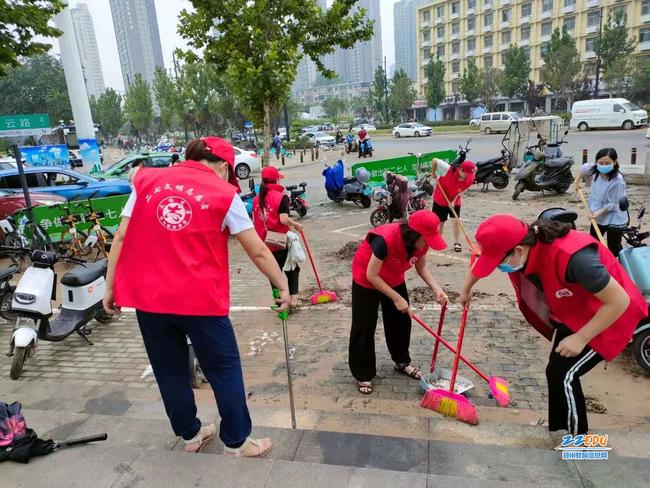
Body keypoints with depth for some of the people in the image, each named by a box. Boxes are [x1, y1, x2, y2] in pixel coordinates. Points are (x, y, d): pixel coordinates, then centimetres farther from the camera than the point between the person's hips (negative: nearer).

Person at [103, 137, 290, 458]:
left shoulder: (146, 182, 7)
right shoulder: (223, 193, -2)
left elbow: (121, 238, 4)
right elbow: (257, 251, -1)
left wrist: (110, 287, 11)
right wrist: (282, 285, 9)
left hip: (147, 296, 4)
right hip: (200, 298, -4)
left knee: (169, 371, 20)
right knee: (224, 370, 14)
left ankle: (190, 435, 38)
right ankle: (236, 442, 26)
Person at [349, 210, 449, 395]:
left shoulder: (421, 242, -19)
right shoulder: (385, 240, -40)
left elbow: (421, 267, -2)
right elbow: (372, 276, -32)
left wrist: (436, 289, -18)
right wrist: (397, 298, -28)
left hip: (394, 279, 7)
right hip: (366, 280, -6)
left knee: (401, 321, 13)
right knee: (364, 327, -1)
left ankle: (402, 362, 34)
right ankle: (363, 375, 12)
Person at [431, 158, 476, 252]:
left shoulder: (470, 180, -24)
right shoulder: (448, 169, -34)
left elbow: (461, 191, -11)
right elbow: (434, 161, -24)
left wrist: (453, 201, -23)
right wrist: (434, 173, -10)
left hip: (455, 201, 2)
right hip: (440, 199, -1)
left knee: (456, 220, -6)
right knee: (440, 221, 9)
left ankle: (457, 243, 7)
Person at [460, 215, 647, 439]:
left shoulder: (572, 257, -42)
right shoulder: (523, 245, -20)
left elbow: (619, 301, -30)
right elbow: (483, 260, 3)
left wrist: (580, 338, -22)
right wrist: (466, 289, 18)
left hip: (609, 315, -7)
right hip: (571, 313, 7)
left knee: (564, 374, -7)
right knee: (555, 371, 11)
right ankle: (557, 429, 31)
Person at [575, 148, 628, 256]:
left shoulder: (617, 181, -29)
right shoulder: (596, 170, -11)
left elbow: (612, 204, -24)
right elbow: (584, 168, 14)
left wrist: (598, 213, -28)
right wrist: (577, 181, 18)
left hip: (614, 219, -7)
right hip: (599, 217, 7)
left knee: (614, 248, 3)